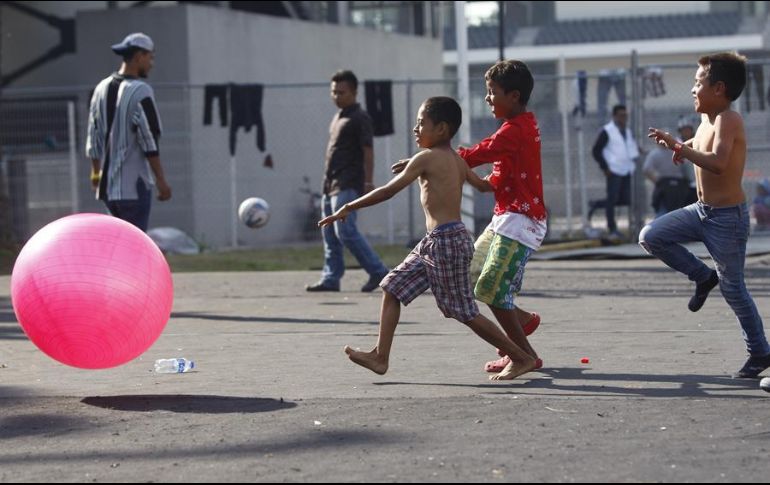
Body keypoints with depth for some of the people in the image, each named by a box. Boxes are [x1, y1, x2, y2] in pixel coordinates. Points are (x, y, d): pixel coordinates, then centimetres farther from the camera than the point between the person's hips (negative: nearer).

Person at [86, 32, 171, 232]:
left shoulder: (102, 88, 10)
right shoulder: (140, 91, -13)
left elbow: (94, 137, 15)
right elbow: (148, 139, -16)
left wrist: (96, 172, 24)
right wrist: (161, 180, -14)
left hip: (108, 184, 8)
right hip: (134, 183, -8)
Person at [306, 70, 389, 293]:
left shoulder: (360, 118, -7)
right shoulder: (338, 118, 19)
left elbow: (368, 152, -13)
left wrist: (368, 182, -19)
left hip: (348, 185, -9)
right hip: (331, 183, 9)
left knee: (345, 231, -15)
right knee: (330, 234, 7)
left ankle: (378, 272, -10)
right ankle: (330, 279, 10)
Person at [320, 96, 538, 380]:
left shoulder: (425, 159, -12)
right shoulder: (457, 160, 12)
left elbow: (388, 191, -11)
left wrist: (349, 208, -5)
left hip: (446, 241, -10)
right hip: (434, 242, 10)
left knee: (466, 313, -4)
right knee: (393, 288, 10)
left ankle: (521, 358, 3)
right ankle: (380, 357, 10)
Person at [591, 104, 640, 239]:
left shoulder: (628, 132, 18)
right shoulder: (607, 131, -3)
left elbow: (633, 147, 31)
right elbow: (596, 151, -6)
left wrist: (634, 159, 11)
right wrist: (605, 167, -10)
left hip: (626, 171, 7)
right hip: (614, 171, -7)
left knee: (626, 200, 2)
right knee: (612, 199, -6)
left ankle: (599, 204, 22)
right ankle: (612, 229, 0)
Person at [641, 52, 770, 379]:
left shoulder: (728, 120, -20)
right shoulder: (706, 120, 6)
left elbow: (718, 162, -36)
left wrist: (680, 147, -31)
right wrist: (675, 144, 8)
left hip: (728, 217, -8)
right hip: (701, 211, 8)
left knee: (732, 288, 0)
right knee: (651, 237, -2)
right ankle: (703, 277, 14)